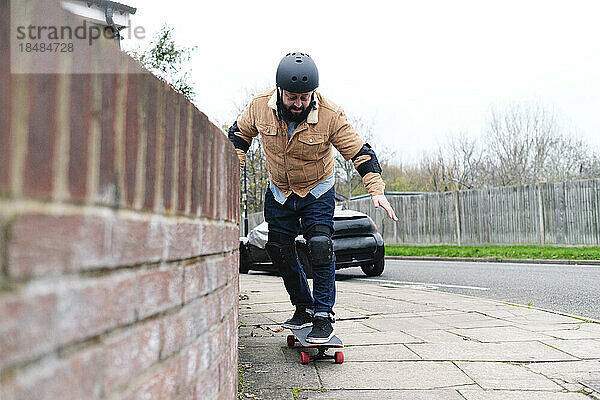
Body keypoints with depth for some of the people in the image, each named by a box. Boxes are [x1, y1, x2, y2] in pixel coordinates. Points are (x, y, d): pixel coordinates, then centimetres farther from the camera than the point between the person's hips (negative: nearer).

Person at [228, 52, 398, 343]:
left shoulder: (331, 116, -26)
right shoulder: (260, 106, -19)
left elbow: (360, 153, -20)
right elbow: (239, 134, 1)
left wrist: (376, 191, -31)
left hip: (317, 191, -3)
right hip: (279, 192, 4)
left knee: (320, 246, -19)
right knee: (279, 250, 7)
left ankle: (324, 317, -8)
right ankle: (304, 308, 25)